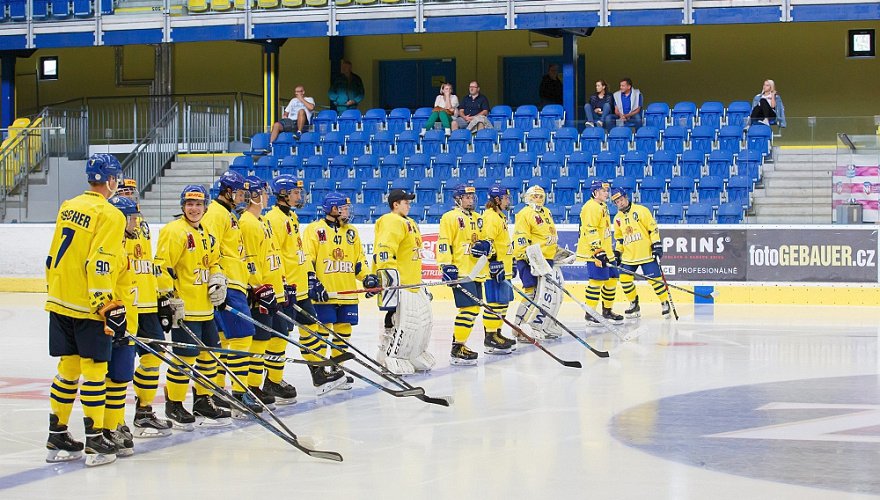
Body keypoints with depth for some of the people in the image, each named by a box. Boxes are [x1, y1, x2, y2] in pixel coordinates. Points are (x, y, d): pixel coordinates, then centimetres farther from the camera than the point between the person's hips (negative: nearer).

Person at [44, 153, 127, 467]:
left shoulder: (68, 208, 11)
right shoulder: (109, 215, -13)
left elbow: (53, 257, 17)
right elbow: (99, 265, -20)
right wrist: (108, 308, -18)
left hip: (60, 302, 7)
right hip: (88, 306, -7)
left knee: (68, 367, 13)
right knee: (94, 369, -1)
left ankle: (57, 438, 16)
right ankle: (95, 442, 1)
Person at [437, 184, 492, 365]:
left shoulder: (478, 218, 20)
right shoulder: (450, 218, -5)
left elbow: (485, 240, 24)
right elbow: (443, 245, -10)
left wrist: (486, 246, 0)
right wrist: (447, 266, -18)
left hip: (476, 272, 9)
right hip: (460, 272, -9)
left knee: (473, 309, 10)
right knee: (469, 308, -15)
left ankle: (458, 343, 21)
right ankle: (457, 350, -12)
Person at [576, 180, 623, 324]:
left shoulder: (602, 206, 18)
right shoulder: (591, 207, -15)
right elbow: (591, 231, -22)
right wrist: (598, 251, -27)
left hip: (605, 251, 10)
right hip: (594, 252, -10)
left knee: (611, 279, 12)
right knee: (597, 281, -13)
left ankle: (607, 311, 24)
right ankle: (590, 314, -8)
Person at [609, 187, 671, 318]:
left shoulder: (641, 210, -6)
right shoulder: (618, 218, 11)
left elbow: (653, 228, -7)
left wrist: (657, 245, -13)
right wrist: (617, 253, 14)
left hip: (647, 253, -5)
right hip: (629, 257, 5)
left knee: (655, 279, -8)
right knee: (625, 279, -3)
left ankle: (665, 303, 7)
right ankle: (634, 305, 13)